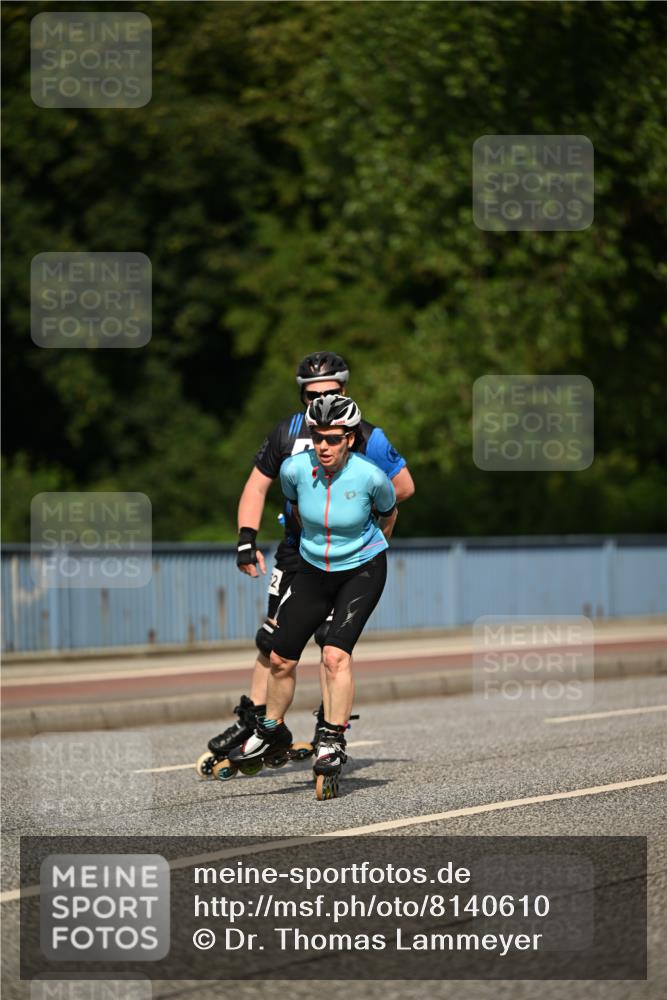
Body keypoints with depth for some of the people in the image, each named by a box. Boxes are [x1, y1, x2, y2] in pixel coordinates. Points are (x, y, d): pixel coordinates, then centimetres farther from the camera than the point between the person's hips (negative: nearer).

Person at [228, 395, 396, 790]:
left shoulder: (370, 476, -24)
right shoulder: (296, 469, -18)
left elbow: (388, 514, 0)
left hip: (362, 571, -4)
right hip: (313, 569, 4)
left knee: (336, 655, -22)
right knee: (281, 658, 7)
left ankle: (334, 742, -11)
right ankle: (272, 732, 29)